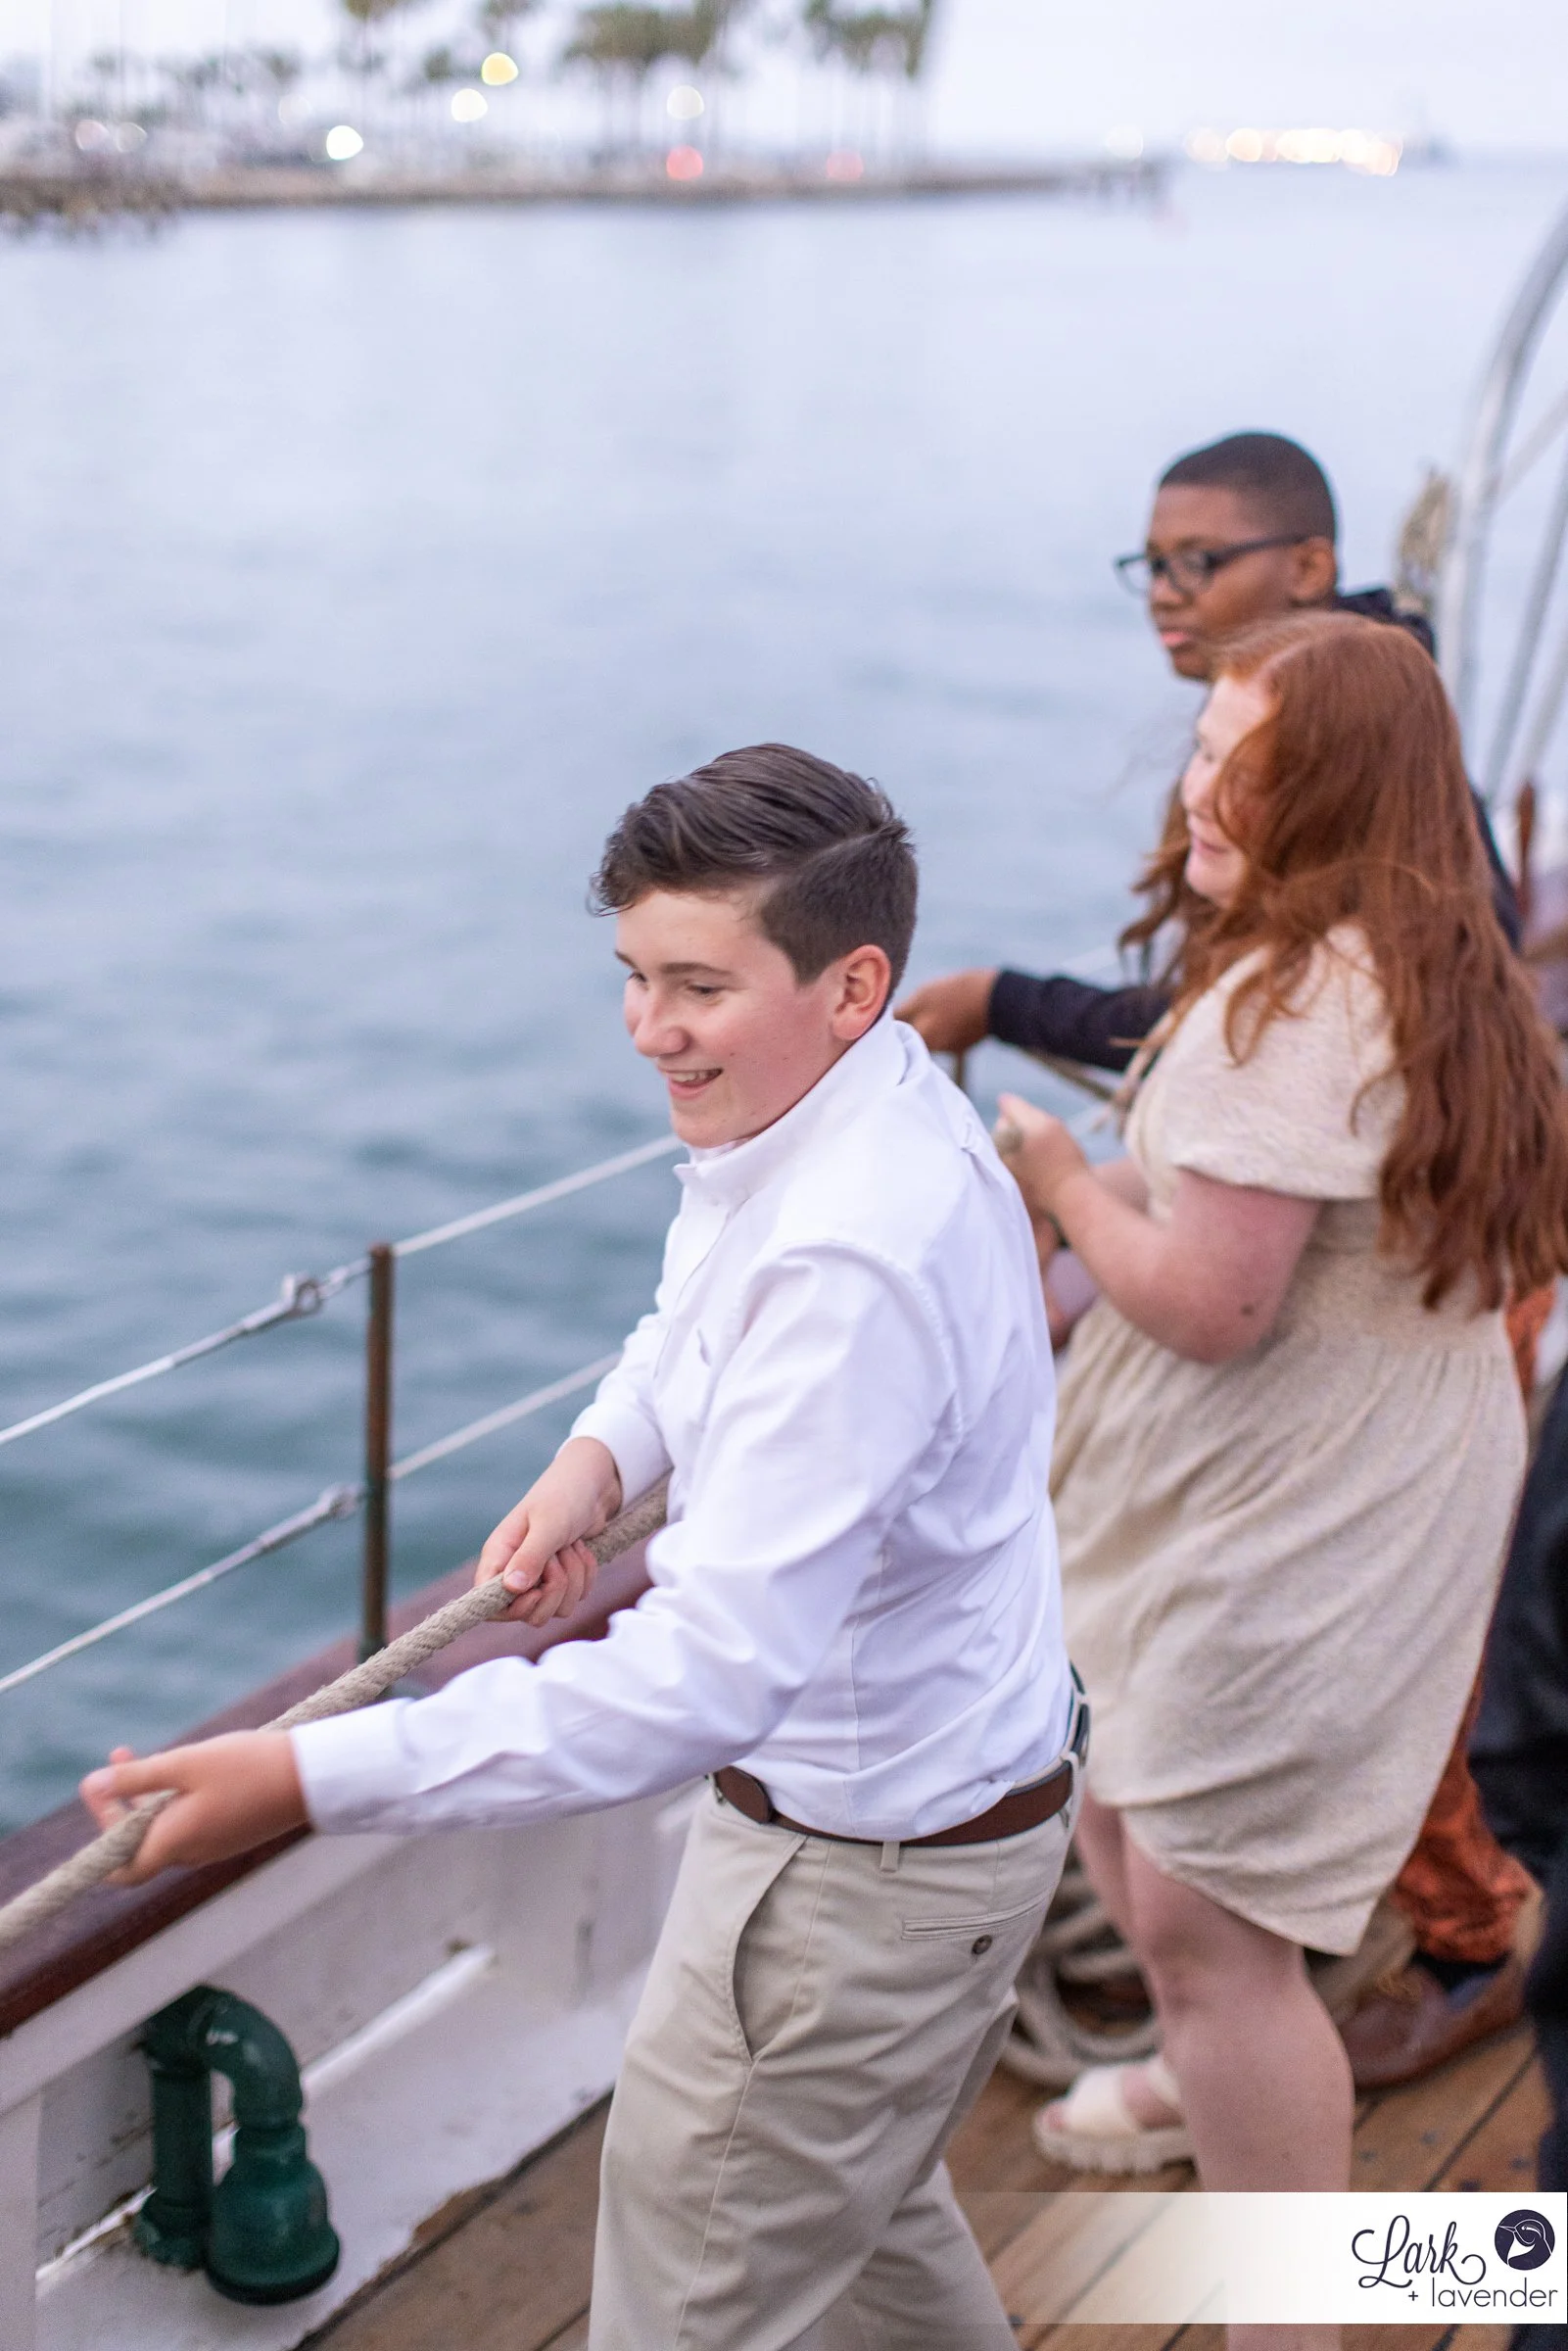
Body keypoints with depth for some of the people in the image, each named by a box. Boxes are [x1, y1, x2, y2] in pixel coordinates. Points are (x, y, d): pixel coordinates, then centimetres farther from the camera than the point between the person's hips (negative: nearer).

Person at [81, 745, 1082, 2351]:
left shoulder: (847, 1266, -35)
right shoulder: (862, 1107, -2)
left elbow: (710, 1680, -40)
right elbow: (702, 1321, 18)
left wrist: (314, 1778, -42)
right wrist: (605, 1450, -5)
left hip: (861, 1872, -10)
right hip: (933, 1791, 10)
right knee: (860, 2211, 31)